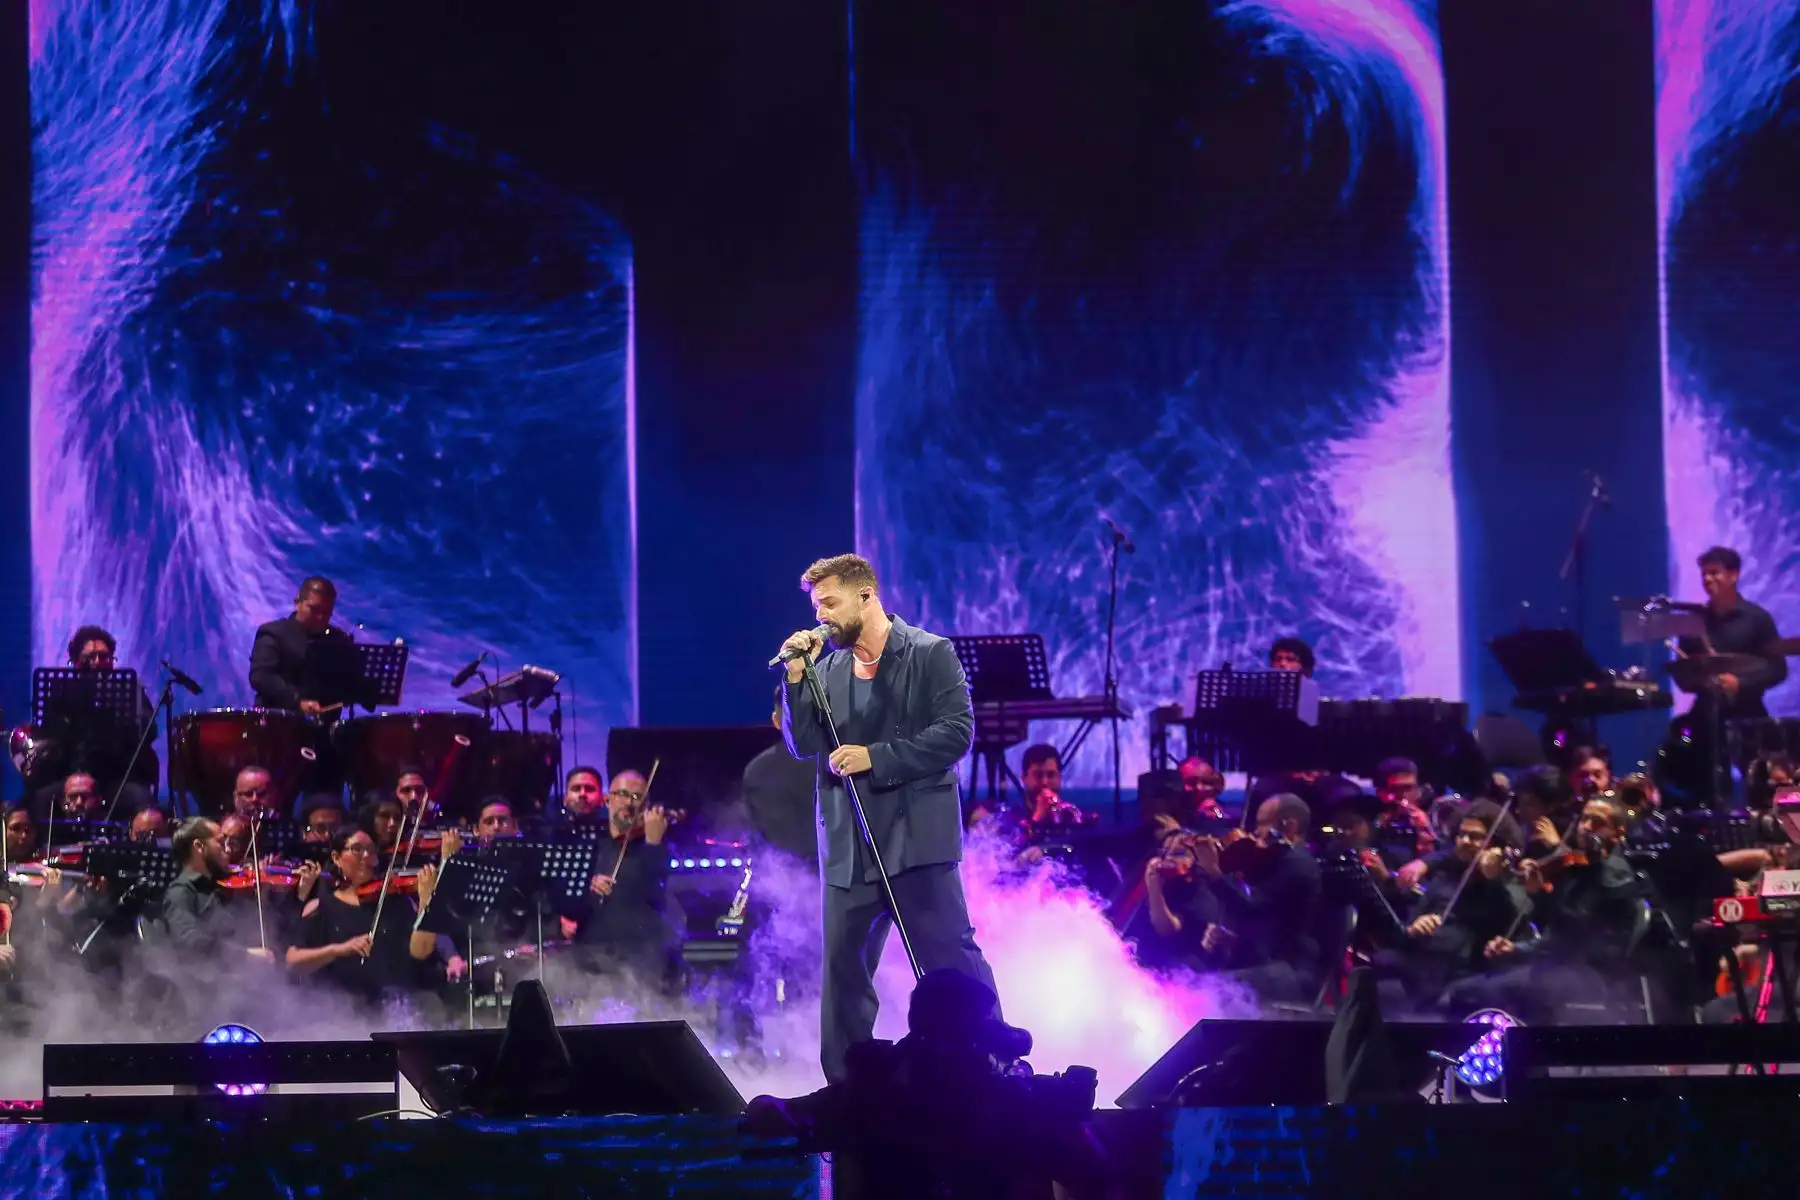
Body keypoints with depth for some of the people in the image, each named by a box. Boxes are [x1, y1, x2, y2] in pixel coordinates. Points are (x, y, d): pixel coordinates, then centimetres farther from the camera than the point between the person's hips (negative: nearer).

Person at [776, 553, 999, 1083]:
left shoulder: (931, 655, -2)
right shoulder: (828, 669, 13)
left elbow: (956, 732, -12)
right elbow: (804, 744, 8)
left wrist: (875, 757, -17)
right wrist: (796, 675, -3)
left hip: (918, 839, -5)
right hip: (850, 848, 6)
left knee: (952, 957, -7)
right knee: (844, 968, 6)